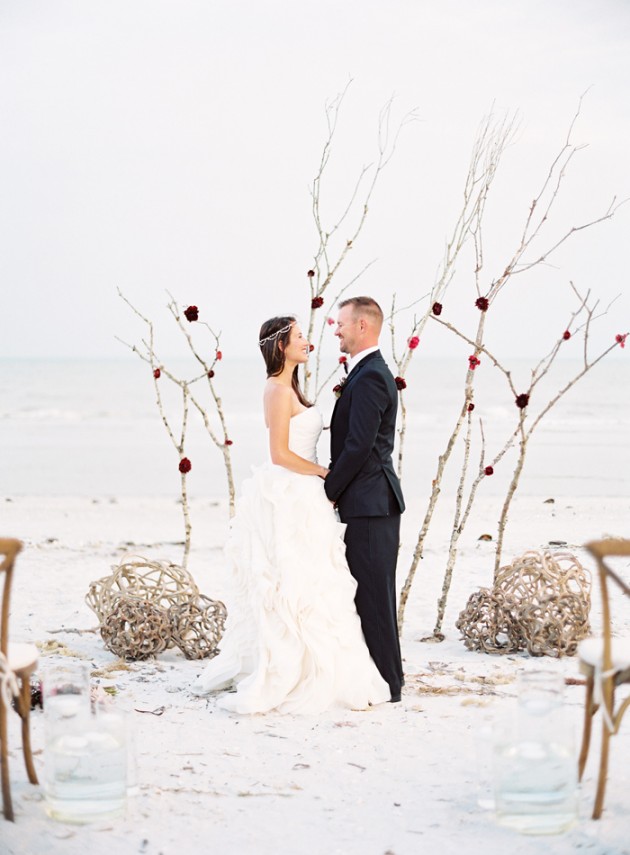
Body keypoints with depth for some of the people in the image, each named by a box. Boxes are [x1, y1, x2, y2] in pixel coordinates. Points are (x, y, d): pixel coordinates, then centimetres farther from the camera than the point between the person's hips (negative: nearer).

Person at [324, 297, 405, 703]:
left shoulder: (370, 377, -16)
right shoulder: (370, 373, 17)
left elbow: (358, 446, -20)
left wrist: (329, 492, -11)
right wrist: (335, 490, 15)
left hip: (370, 503, -10)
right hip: (372, 503, 10)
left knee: (374, 596, -6)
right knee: (371, 596, 13)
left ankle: (386, 684, -1)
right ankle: (384, 679, 18)